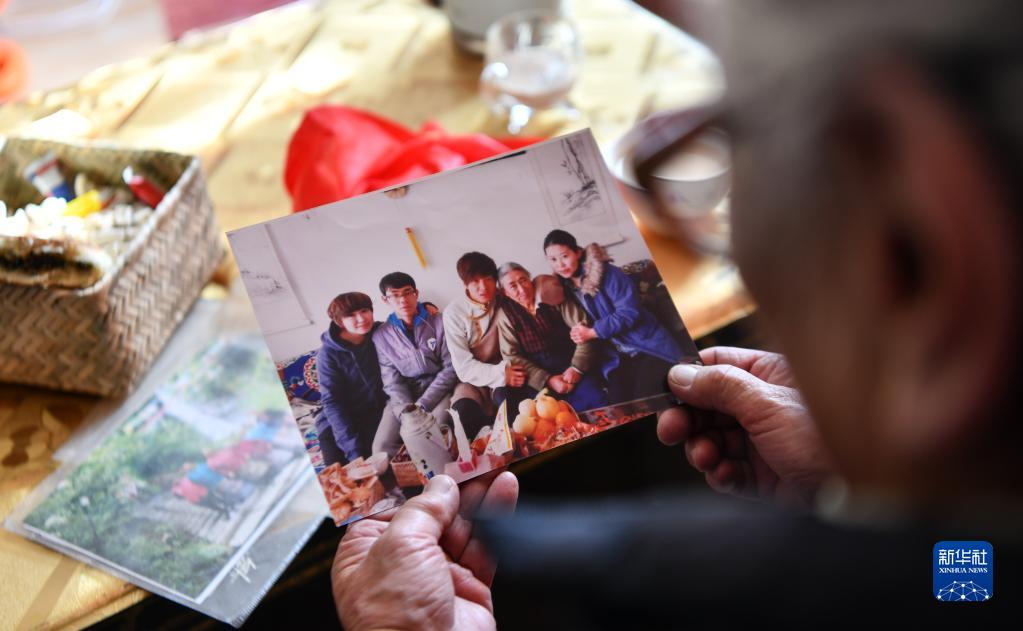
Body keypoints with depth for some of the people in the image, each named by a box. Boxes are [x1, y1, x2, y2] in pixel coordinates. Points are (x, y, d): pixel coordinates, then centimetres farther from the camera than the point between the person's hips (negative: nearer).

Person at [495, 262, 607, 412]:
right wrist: (547, 380, -13)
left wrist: (577, 367, -14)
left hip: (569, 368, -1)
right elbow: (512, 357, -1)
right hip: (538, 379, 1)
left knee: (595, 400, -30)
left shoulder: (552, 296, 6)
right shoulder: (506, 314, 6)